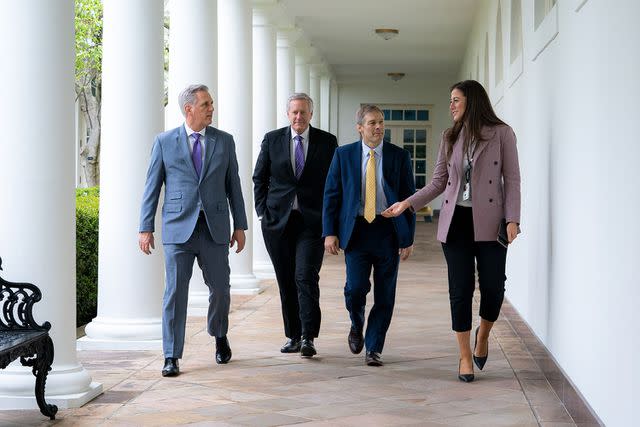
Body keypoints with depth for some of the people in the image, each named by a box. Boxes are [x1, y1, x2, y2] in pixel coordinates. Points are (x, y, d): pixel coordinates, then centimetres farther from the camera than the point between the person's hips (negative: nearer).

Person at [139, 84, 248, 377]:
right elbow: (152, 187, 4)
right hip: (178, 228, -2)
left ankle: (220, 336, 36)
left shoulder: (224, 141, 8)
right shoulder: (164, 142, 3)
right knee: (175, 291, -4)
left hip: (214, 229, 2)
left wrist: (240, 225, 8)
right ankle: (171, 357, 3)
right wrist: (145, 228, 0)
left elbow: (233, 186, 11)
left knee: (220, 289, 8)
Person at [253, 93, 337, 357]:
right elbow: (259, 178, 11)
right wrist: (263, 211, 2)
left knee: (306, 277, -13)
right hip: (277, 219, 2)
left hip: (312, 221, -2)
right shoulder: (272, 140, 6)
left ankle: (308, 338, -10)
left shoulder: (327, 142, 4)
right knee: (286, 282, 6)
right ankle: (293, 336, 16)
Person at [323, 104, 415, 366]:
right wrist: (330, 232, -4)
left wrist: (408, 238, -1)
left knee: (385, 295, 2)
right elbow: (331, 195, 5)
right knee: (355, 288, -12)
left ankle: (373, 349, 14)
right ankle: (357, 326, 20)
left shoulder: (399, 156, 4)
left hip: (388, 231, 1)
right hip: (356, 230, -1)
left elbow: (409, 197, 5)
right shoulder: (344, 155, 5)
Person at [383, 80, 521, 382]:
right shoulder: (450, 137, 12)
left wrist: (512, 219, -10)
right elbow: (438, 182, 13)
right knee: (461, 290, 2)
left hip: (489, 222, -3)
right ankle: (465, 356, 14)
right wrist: (408, 203, 3)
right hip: (456, 221, 3)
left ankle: (483, 335, 27)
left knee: (493, 287, -5)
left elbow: (512, 179, -1)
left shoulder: (501, 133, 1)